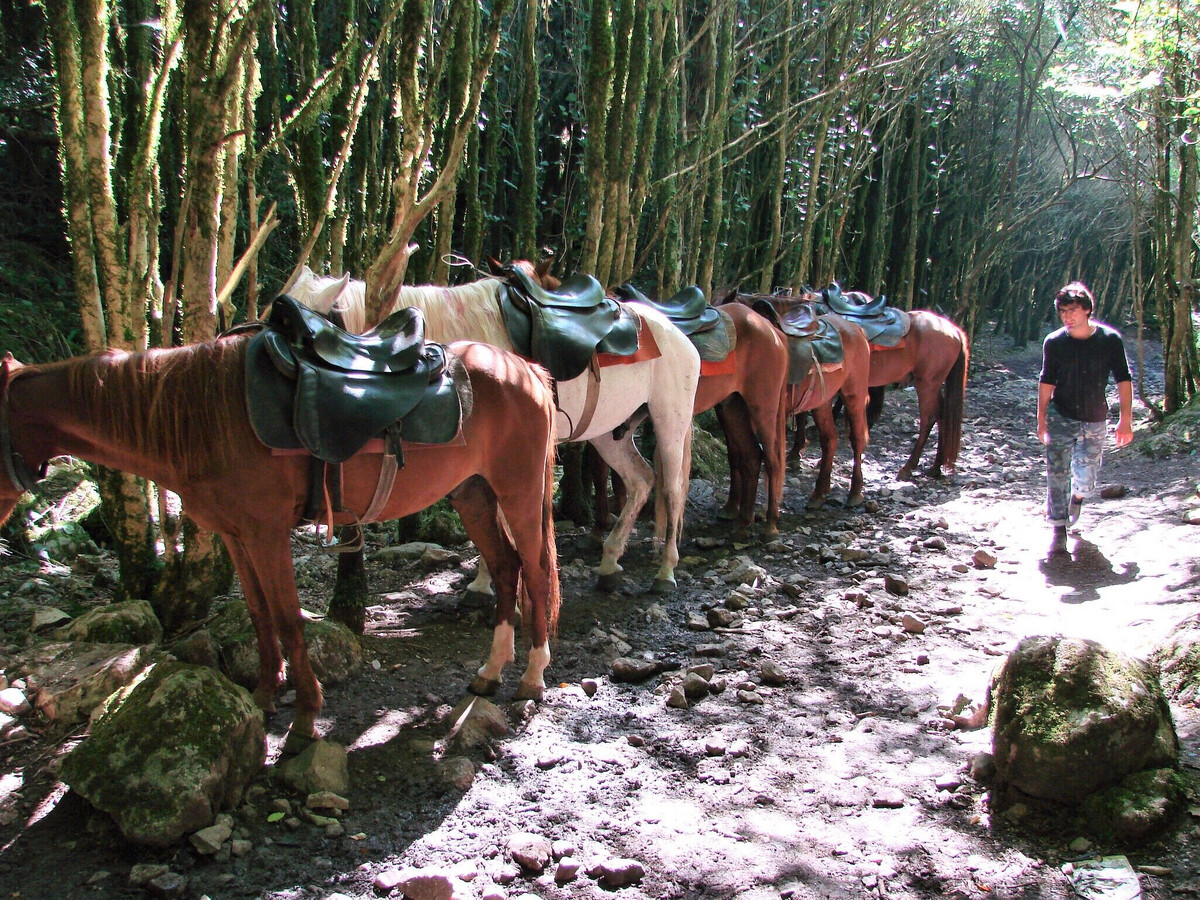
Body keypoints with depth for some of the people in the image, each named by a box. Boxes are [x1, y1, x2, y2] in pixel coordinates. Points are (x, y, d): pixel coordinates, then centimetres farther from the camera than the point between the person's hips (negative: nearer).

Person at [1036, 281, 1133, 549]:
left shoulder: (1110, 339, -8)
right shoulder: (1054, 342, -6)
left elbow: (1123, 380, -3)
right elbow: (1046, 382, 2)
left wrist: (1126, 419, -6)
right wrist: (1042, 419, 1)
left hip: (1095, 420, 0)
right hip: (1060, 416, 0)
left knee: (1086, 477, 4)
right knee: (1057, 473, -5)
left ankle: (1078, 496, 42)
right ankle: (1059, 529, 7)